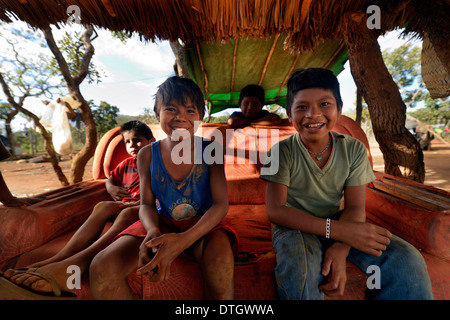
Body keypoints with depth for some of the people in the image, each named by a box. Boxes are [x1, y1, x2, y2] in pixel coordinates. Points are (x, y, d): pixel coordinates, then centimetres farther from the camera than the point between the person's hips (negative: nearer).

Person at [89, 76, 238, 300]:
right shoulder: (147, 155, -3)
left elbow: (221, 204, -16)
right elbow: (147, 205, 0)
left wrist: (183, 240, -32)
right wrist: (153, 231, -26)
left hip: (203, 223, -1)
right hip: (162, 222, 2)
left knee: (220, 259, -36)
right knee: (101, 268, -20)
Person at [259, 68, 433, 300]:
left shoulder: (354, 150, -5)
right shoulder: (282, 152, -15)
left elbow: (355, 207, -7)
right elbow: (275, 211, -22)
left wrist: (340, 249, -26)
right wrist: (338, 230, -31)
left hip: (337, 220, 4)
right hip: (295, 224, -3)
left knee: (407, 260, -16)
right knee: (299, 271, -34)